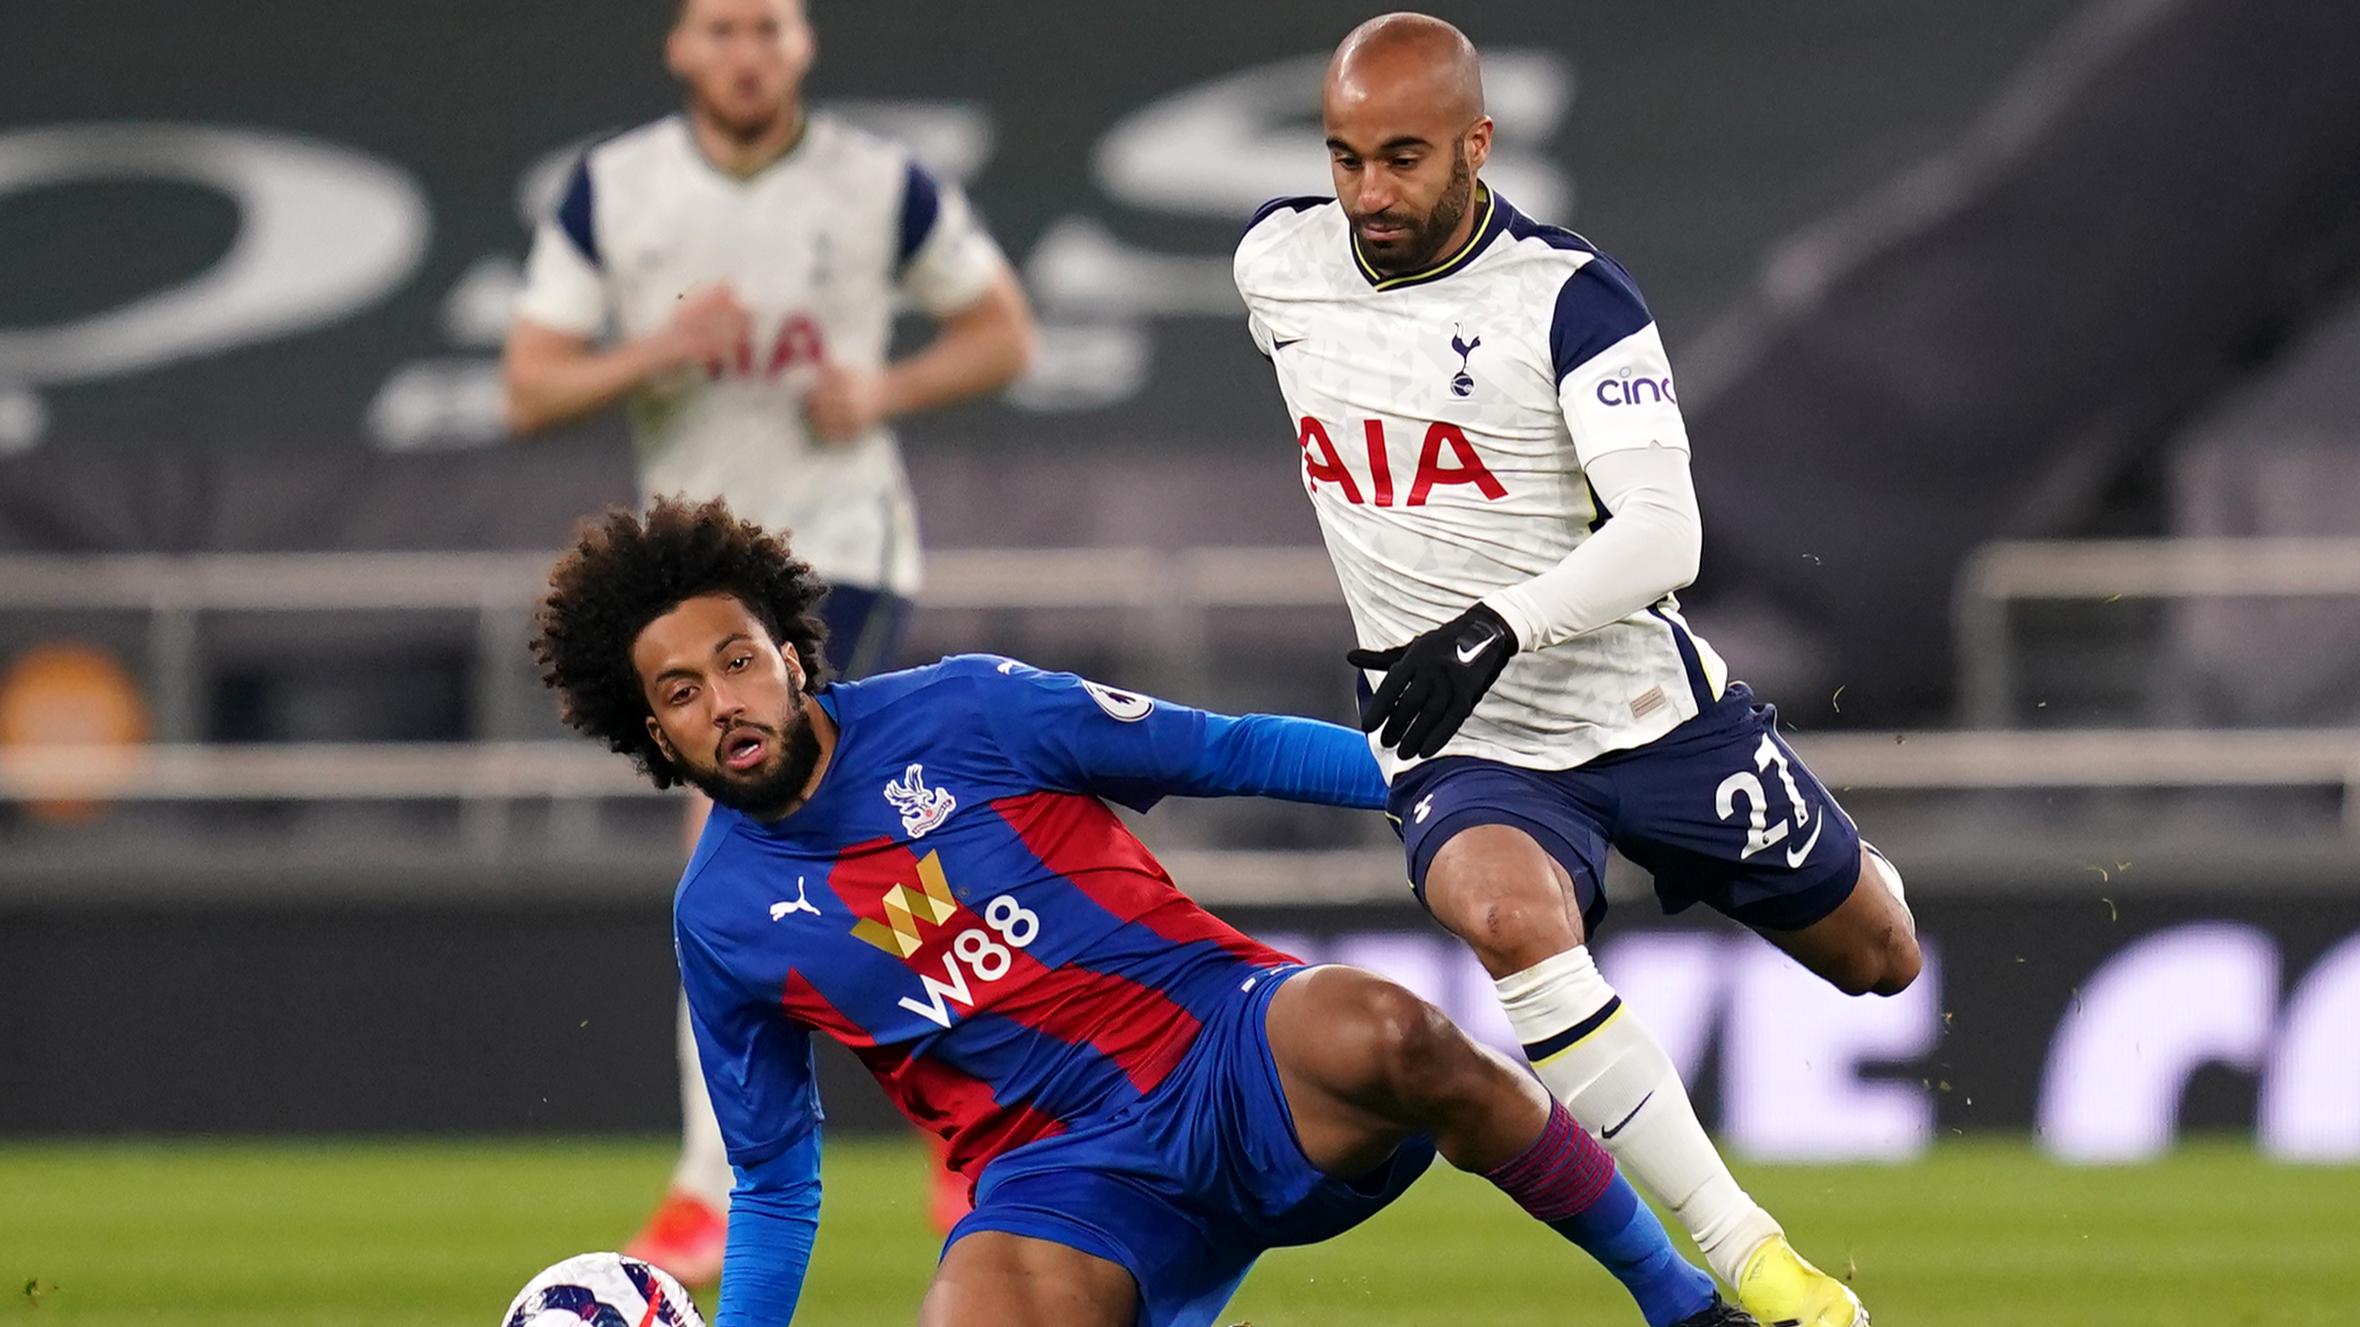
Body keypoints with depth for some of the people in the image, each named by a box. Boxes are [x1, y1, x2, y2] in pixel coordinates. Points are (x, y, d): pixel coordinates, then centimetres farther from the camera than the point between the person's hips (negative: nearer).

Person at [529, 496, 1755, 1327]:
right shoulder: (721, 918, 8)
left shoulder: (959, 714, 1)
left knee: (1375, 1034, -37)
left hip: (1236, 1050, -2)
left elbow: (1231, 754, 6)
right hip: (1061, 1181, 2)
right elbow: (772, 1185, 19)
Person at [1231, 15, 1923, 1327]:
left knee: (1877, 960, 12)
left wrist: (1495, 628, -39)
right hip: (1461, 745, 1)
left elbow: (1665, 534, -25)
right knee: (1510, 916, -33)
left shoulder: (1568, 298, -17)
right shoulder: (1278, 265, -4)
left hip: (1650, 709, -1)